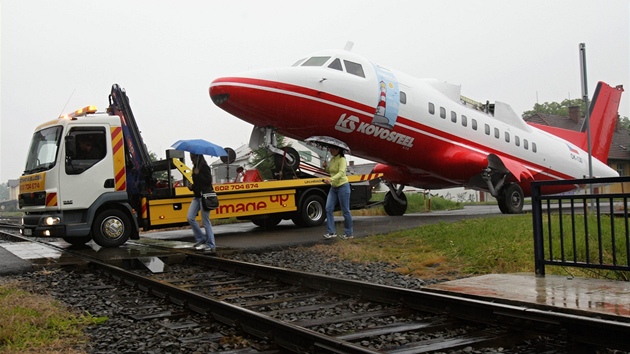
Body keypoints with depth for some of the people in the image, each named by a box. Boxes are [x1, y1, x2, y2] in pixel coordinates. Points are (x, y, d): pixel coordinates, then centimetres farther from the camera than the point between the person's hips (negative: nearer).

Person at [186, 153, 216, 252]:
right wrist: (191, 187, 4)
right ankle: (201, 239, 13)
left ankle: (211, 245, 3)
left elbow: (208, 181, -18)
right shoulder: (195, 168, 14)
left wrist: (198, 174, -19)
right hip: (197, 196, 8)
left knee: (205, 221, -5)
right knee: (190, 218, 1)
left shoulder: (205, 167, -9)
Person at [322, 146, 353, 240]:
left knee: (345, 211, 0)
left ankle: (348, 233, 10)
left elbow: (341, 173, -28)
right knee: (328, 209, -2)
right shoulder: (332, 159, 10)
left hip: (343, 186, -8)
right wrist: (326, 166, 2)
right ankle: (331, 232, 1)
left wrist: (331, 179, -43)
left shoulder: (342, 159, -14)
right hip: (333, 187, 8)